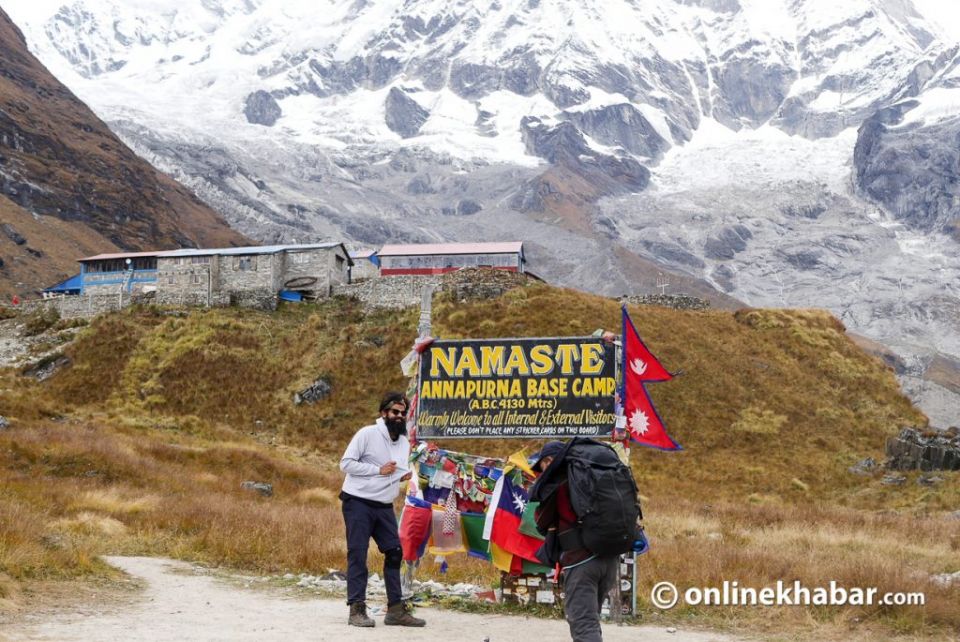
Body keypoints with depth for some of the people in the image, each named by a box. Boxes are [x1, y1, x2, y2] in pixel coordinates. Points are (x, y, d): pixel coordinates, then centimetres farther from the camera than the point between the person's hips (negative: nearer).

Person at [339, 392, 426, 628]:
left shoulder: (404, 443, 12)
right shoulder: (367, 433, -10)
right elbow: (346, 463, -12)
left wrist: (406, 475, 0)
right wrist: (378, 470, -16)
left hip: (384, 507, 7)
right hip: (358, 503, -7)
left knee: (394, 553, 5)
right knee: (357, 555, -5)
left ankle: (396, 609, 13)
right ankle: (357, 609, -2)